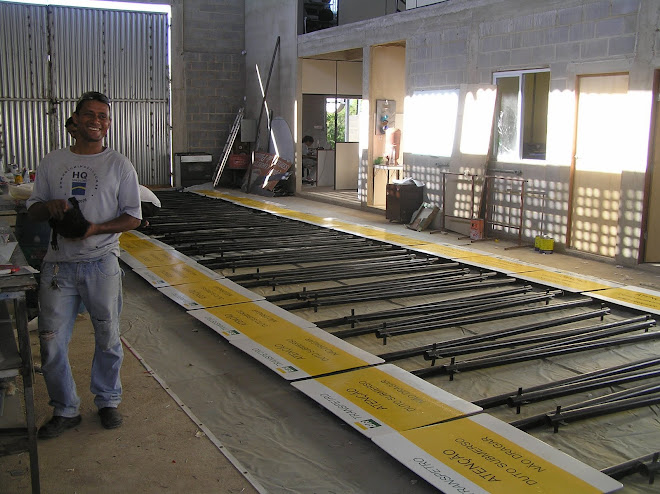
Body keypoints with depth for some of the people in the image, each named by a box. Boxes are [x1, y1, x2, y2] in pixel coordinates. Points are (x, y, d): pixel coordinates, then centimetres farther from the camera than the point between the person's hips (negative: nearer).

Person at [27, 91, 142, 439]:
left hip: (101, 263, -2)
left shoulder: (119, 165, 3)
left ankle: (108, 401, 29)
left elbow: (133, 217, 1)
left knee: (108, 339, 8)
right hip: (58, 265, 2)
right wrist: (49, 206, -9)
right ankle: (65, 410, 20)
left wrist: (97, 229, -16)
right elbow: (32, 209, 15)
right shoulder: (52, 162, 10)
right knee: (51, 342, 2)